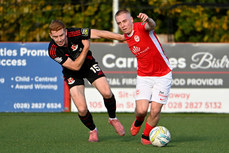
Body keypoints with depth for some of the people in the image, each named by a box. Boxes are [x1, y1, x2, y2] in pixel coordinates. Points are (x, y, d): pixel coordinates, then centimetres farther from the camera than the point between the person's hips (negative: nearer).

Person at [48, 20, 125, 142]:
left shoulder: (75, 34, -28)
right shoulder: (53, 51, -29)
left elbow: (99, 33, -20)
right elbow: (75, 66, -26)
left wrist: (122, 37, -18)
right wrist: (86, 48, -29)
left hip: (89, 65, 1)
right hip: (72, 73, -1)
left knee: (106, 93, -19)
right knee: (82, 109, -14)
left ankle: (113, 118, 12)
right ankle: (92, 130, 18)